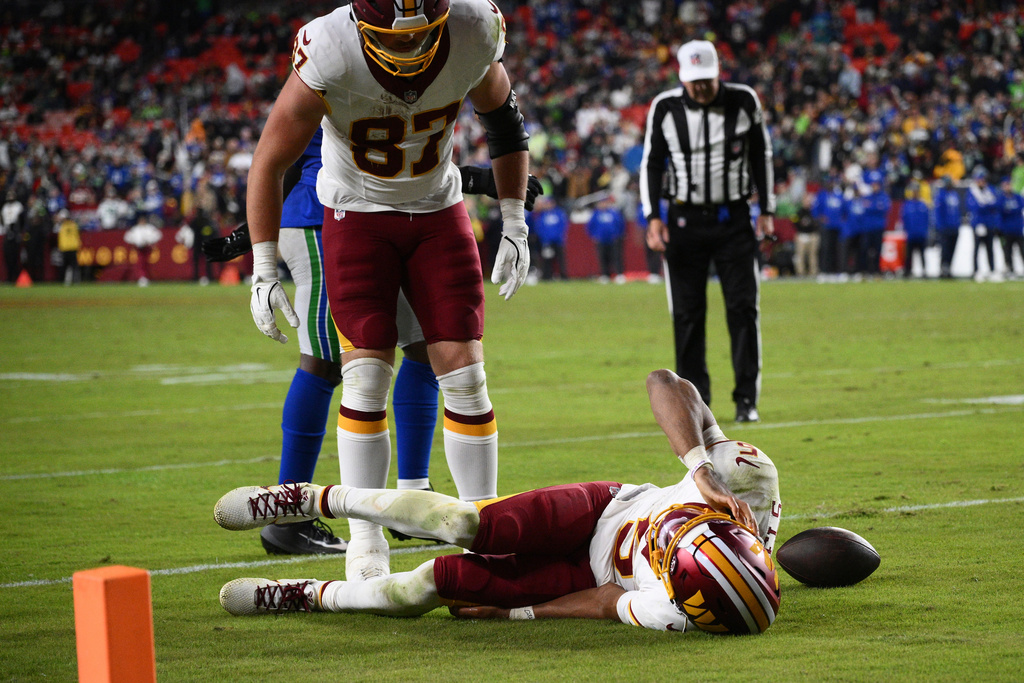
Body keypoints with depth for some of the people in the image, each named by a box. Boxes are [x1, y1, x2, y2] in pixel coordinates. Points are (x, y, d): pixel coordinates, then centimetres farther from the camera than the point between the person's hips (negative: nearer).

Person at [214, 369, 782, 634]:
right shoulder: (750, 476, -30)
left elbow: (607, 604, -17)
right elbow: (664, 384, -26)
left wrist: (516, 614, -8)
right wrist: (703, 469, -39)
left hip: (594, 573, -2)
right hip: (603, 509, 2)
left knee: (445, 581, -12)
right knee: (465, 524, -20)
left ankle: (312, 597, 15)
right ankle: (311, 500, 2)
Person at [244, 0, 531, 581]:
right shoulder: (329, 56, -29)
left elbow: (504, 119, 2)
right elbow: (270, 161, -15)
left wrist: (515, 223, 2)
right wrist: (265, 269, -14)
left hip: (438, 211, 2)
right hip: (357, 214, -2)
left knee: (465, 375, -4)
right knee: (367, 378, -11)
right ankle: (366, 545, -1)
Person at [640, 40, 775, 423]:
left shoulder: (743, 102, -3)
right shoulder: (665, 108, -3)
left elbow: (761, 157, 8)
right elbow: (651, 164, 6)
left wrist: (766, 211, 7)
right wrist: (653, 217, -2)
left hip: (734, 219, 0)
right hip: (685, 220, 0)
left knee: (744, 307, -3)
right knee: (687, 313, 1)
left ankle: (746, 399, 4)